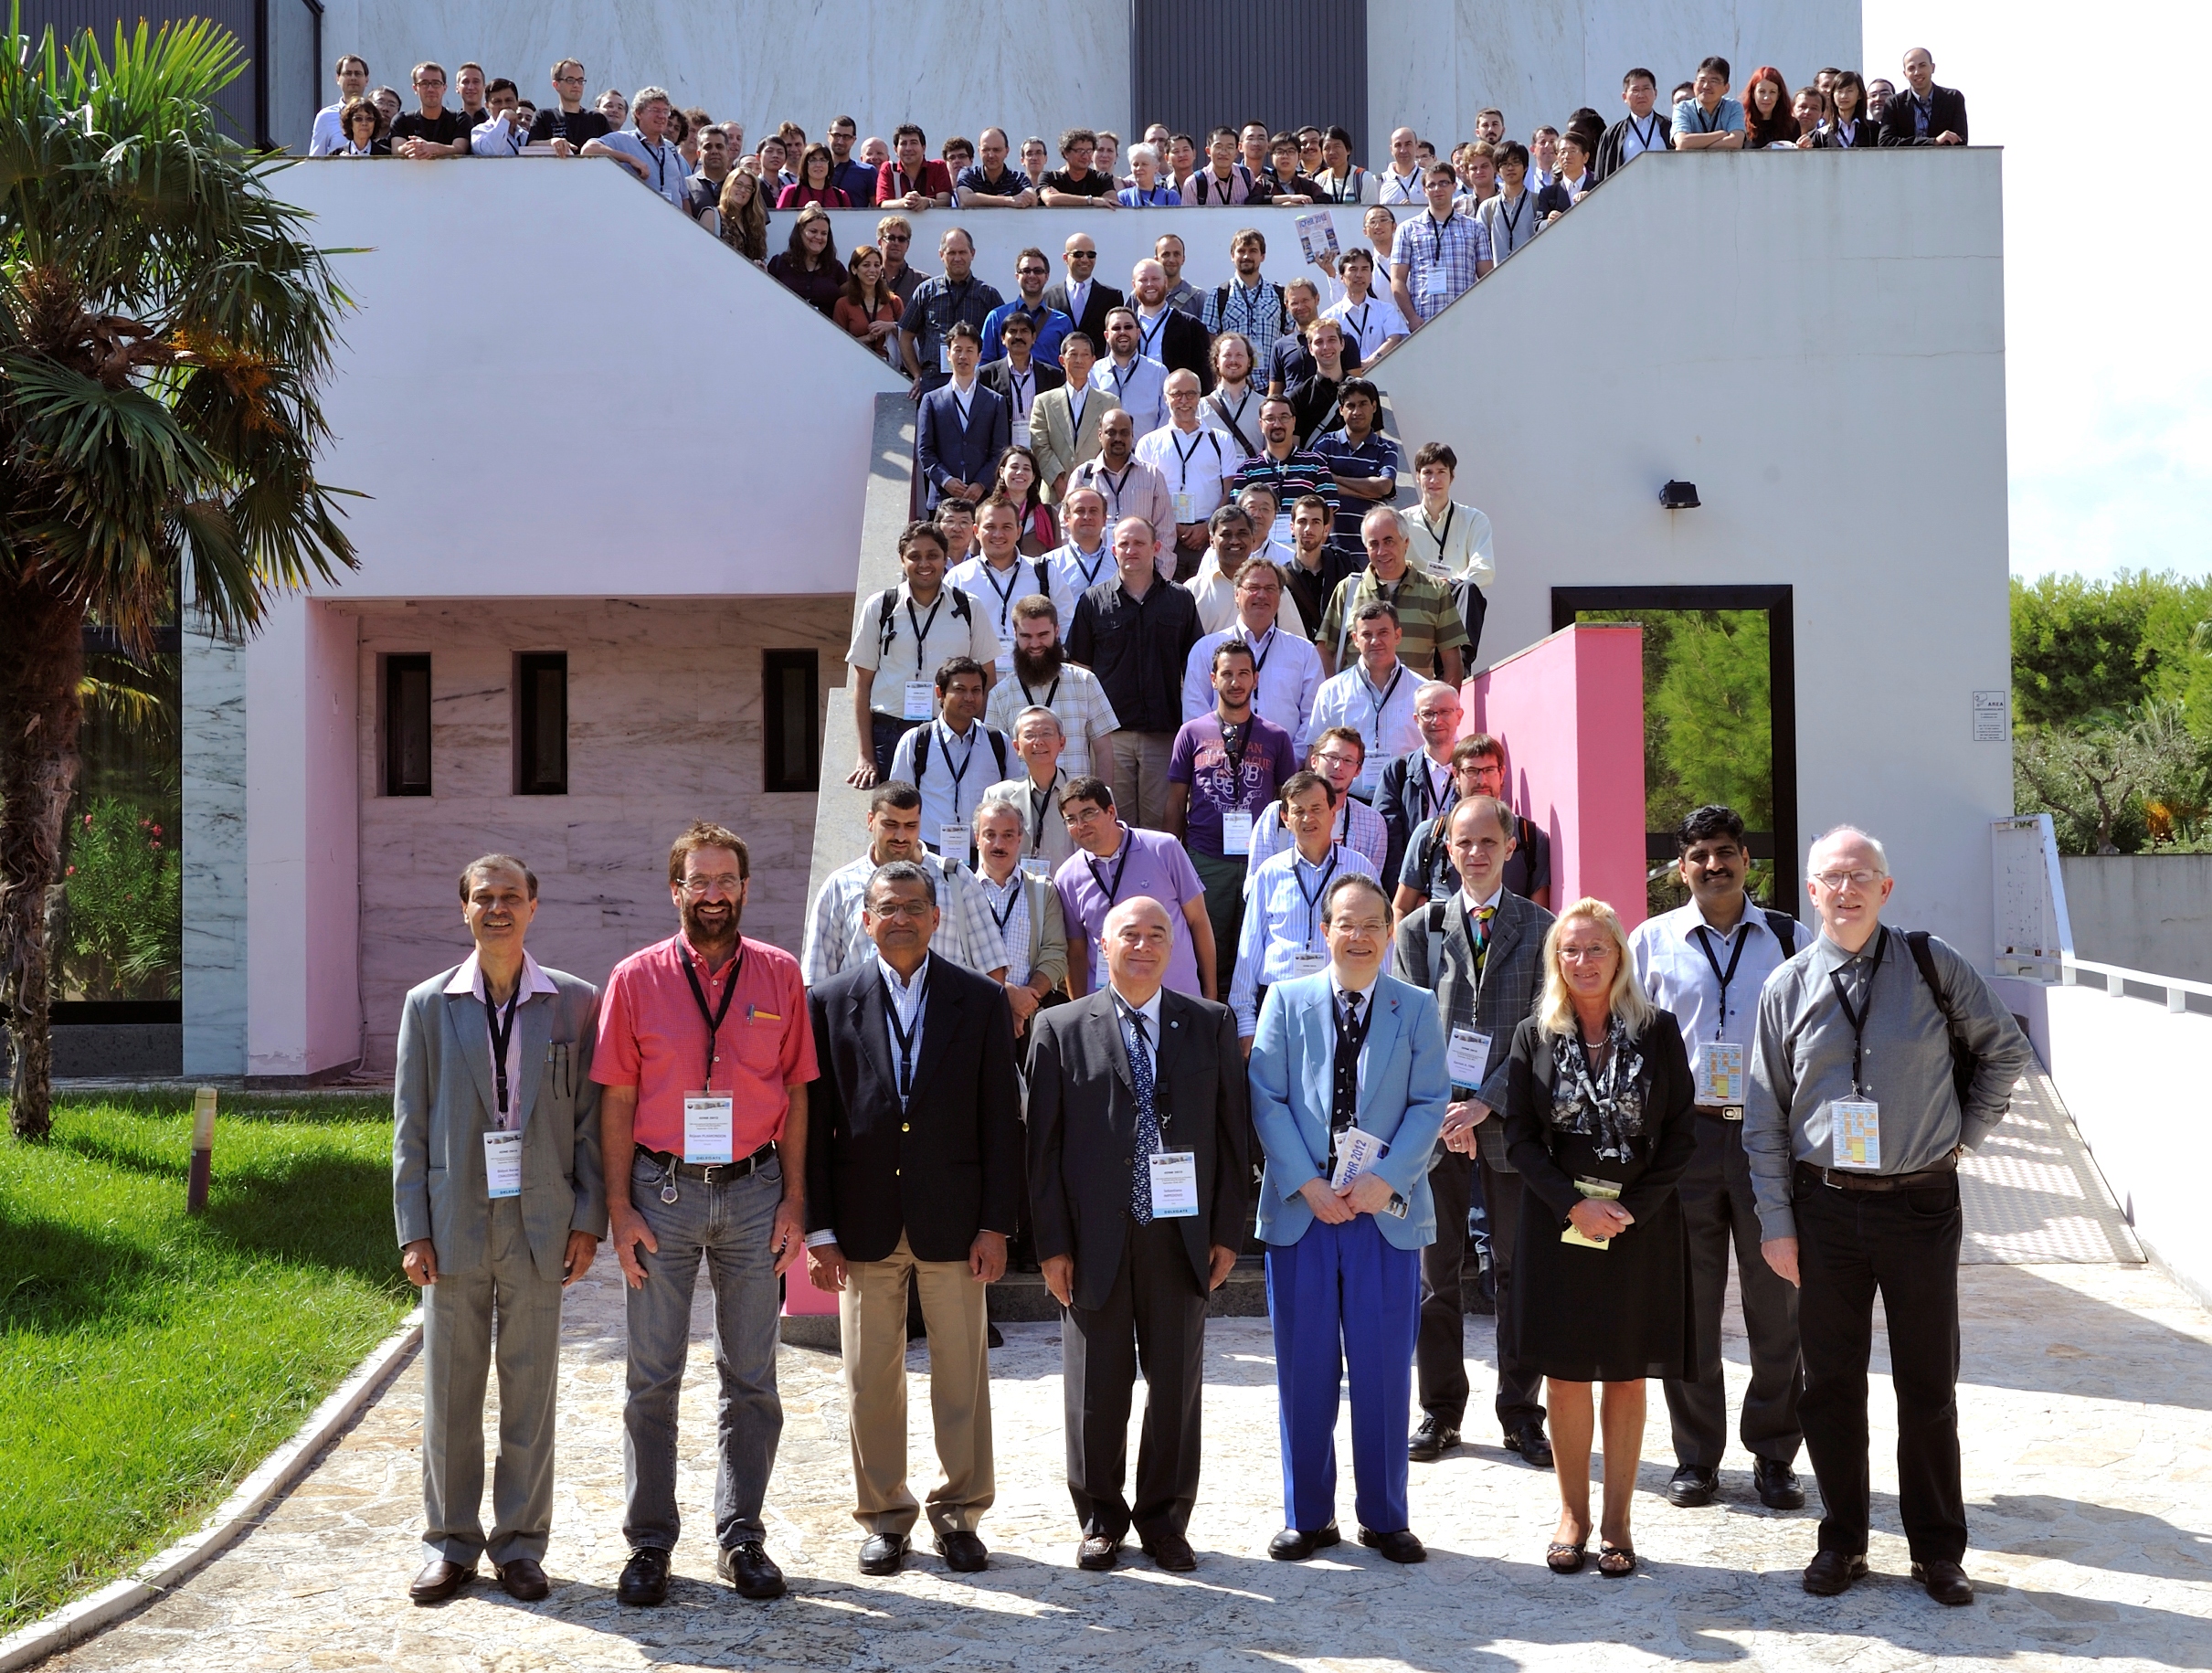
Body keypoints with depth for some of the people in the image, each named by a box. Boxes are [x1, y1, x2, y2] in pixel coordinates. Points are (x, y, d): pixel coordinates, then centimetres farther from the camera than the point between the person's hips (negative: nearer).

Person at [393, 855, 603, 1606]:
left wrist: (588, 1219, -2)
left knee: (530, 1389, 5)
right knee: (449, 1390, 6)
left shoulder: (574, 1002, 4)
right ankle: (450, 1544, 18)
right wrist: (413, 1230, -2)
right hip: (455, 1222, 0)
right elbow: (409, 1125, 4)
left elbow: (590, 1117, 4)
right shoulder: (428, 1005, 5)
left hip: (539, 1223, 0)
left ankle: (520, 1544, 17)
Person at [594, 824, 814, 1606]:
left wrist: (794, 1200, 0)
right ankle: (649, 1542, 14)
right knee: (652, 1375, 4)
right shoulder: (636, 979, -1)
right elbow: (617, 1099, 0)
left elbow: (796, 1092, 5)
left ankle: (740, 1536, 19)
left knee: (751, 1374, 8)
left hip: (753, 1190, 1)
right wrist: (619, 1208, -5)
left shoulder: (779, 975, 3)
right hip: (663, 1190, -1)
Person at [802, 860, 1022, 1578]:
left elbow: (1001, 1120, 2)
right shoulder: (829, 1002, 3)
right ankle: (884, 1517, 20)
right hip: (865, 1222, 0)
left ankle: (960, 1514, 19)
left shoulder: (981, 1001, 3)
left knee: (962, 1375, 5)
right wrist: (818, 1228, -3)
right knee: (871, 1379, 7)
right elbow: (813, 1120, 2)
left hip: (953, 1220, 0)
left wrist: (997, 1223, -4)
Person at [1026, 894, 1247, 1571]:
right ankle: (1101, 1518, 23)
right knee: (1096, 1387, 6)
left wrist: (1227, 1231, 0)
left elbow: (1233, 1131, 6)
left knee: (1177, 1383, 8)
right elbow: (1043, 1143, -1)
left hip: (1181, 1235, 2)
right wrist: (1052, 1243, -6)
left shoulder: (1210, 1025, 7)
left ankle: (1164, 1518, 23)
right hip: (1095, 1240, -1)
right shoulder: (1061, 1029, 1)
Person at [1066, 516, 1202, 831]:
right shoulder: (1093, 601, 7)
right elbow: (1080, 667, 8)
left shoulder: (1180, 600, 9)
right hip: (1110, 732, 0)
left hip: (1165, 732, 1)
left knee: (1162, 821, 2)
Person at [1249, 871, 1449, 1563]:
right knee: (1304, 1370, 6)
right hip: (1301, 1211, 0)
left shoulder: (1417, 1009, 6)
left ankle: (1384, 1517, 18)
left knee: (1385, 1370, 5)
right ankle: (1307, 1516, 18)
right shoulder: (1286, 1001, 4)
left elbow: (1429, 1103, 0)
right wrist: (1307, 1184, -11)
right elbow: (1267, 1100, -1)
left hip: (1388, 1212, 0)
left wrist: (1385, 1179, -13)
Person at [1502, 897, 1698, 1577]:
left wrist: (1630, 1208, -11)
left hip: (1641, 1223, 0)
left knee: (1626, 1375, 6)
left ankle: (1617, 1520, 16)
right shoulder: (1534, 1035, 2)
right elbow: (1520, 1137, 0)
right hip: (1557, 1225, 1)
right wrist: (1573, 1203, -12)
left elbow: (1680, 1134, -1)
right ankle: (1573, 1514, 17)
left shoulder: (1657, 1031, 0)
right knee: (1565, 1374, 4)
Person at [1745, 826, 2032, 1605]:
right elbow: (1764, 1118, 4)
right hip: (1826, 1205, 1)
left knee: (1929, 1385, 7)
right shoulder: (1786, 990, 1)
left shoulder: (1932, 965, -3)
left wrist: (1968, 1132, 4)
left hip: (1922, 1202, -1)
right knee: (1830, 1382, 8)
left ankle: (1937, 1550, 20)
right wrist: (1776, 1222, 0)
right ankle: (1842, 1541, 22)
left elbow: (2007, 1050, 10)